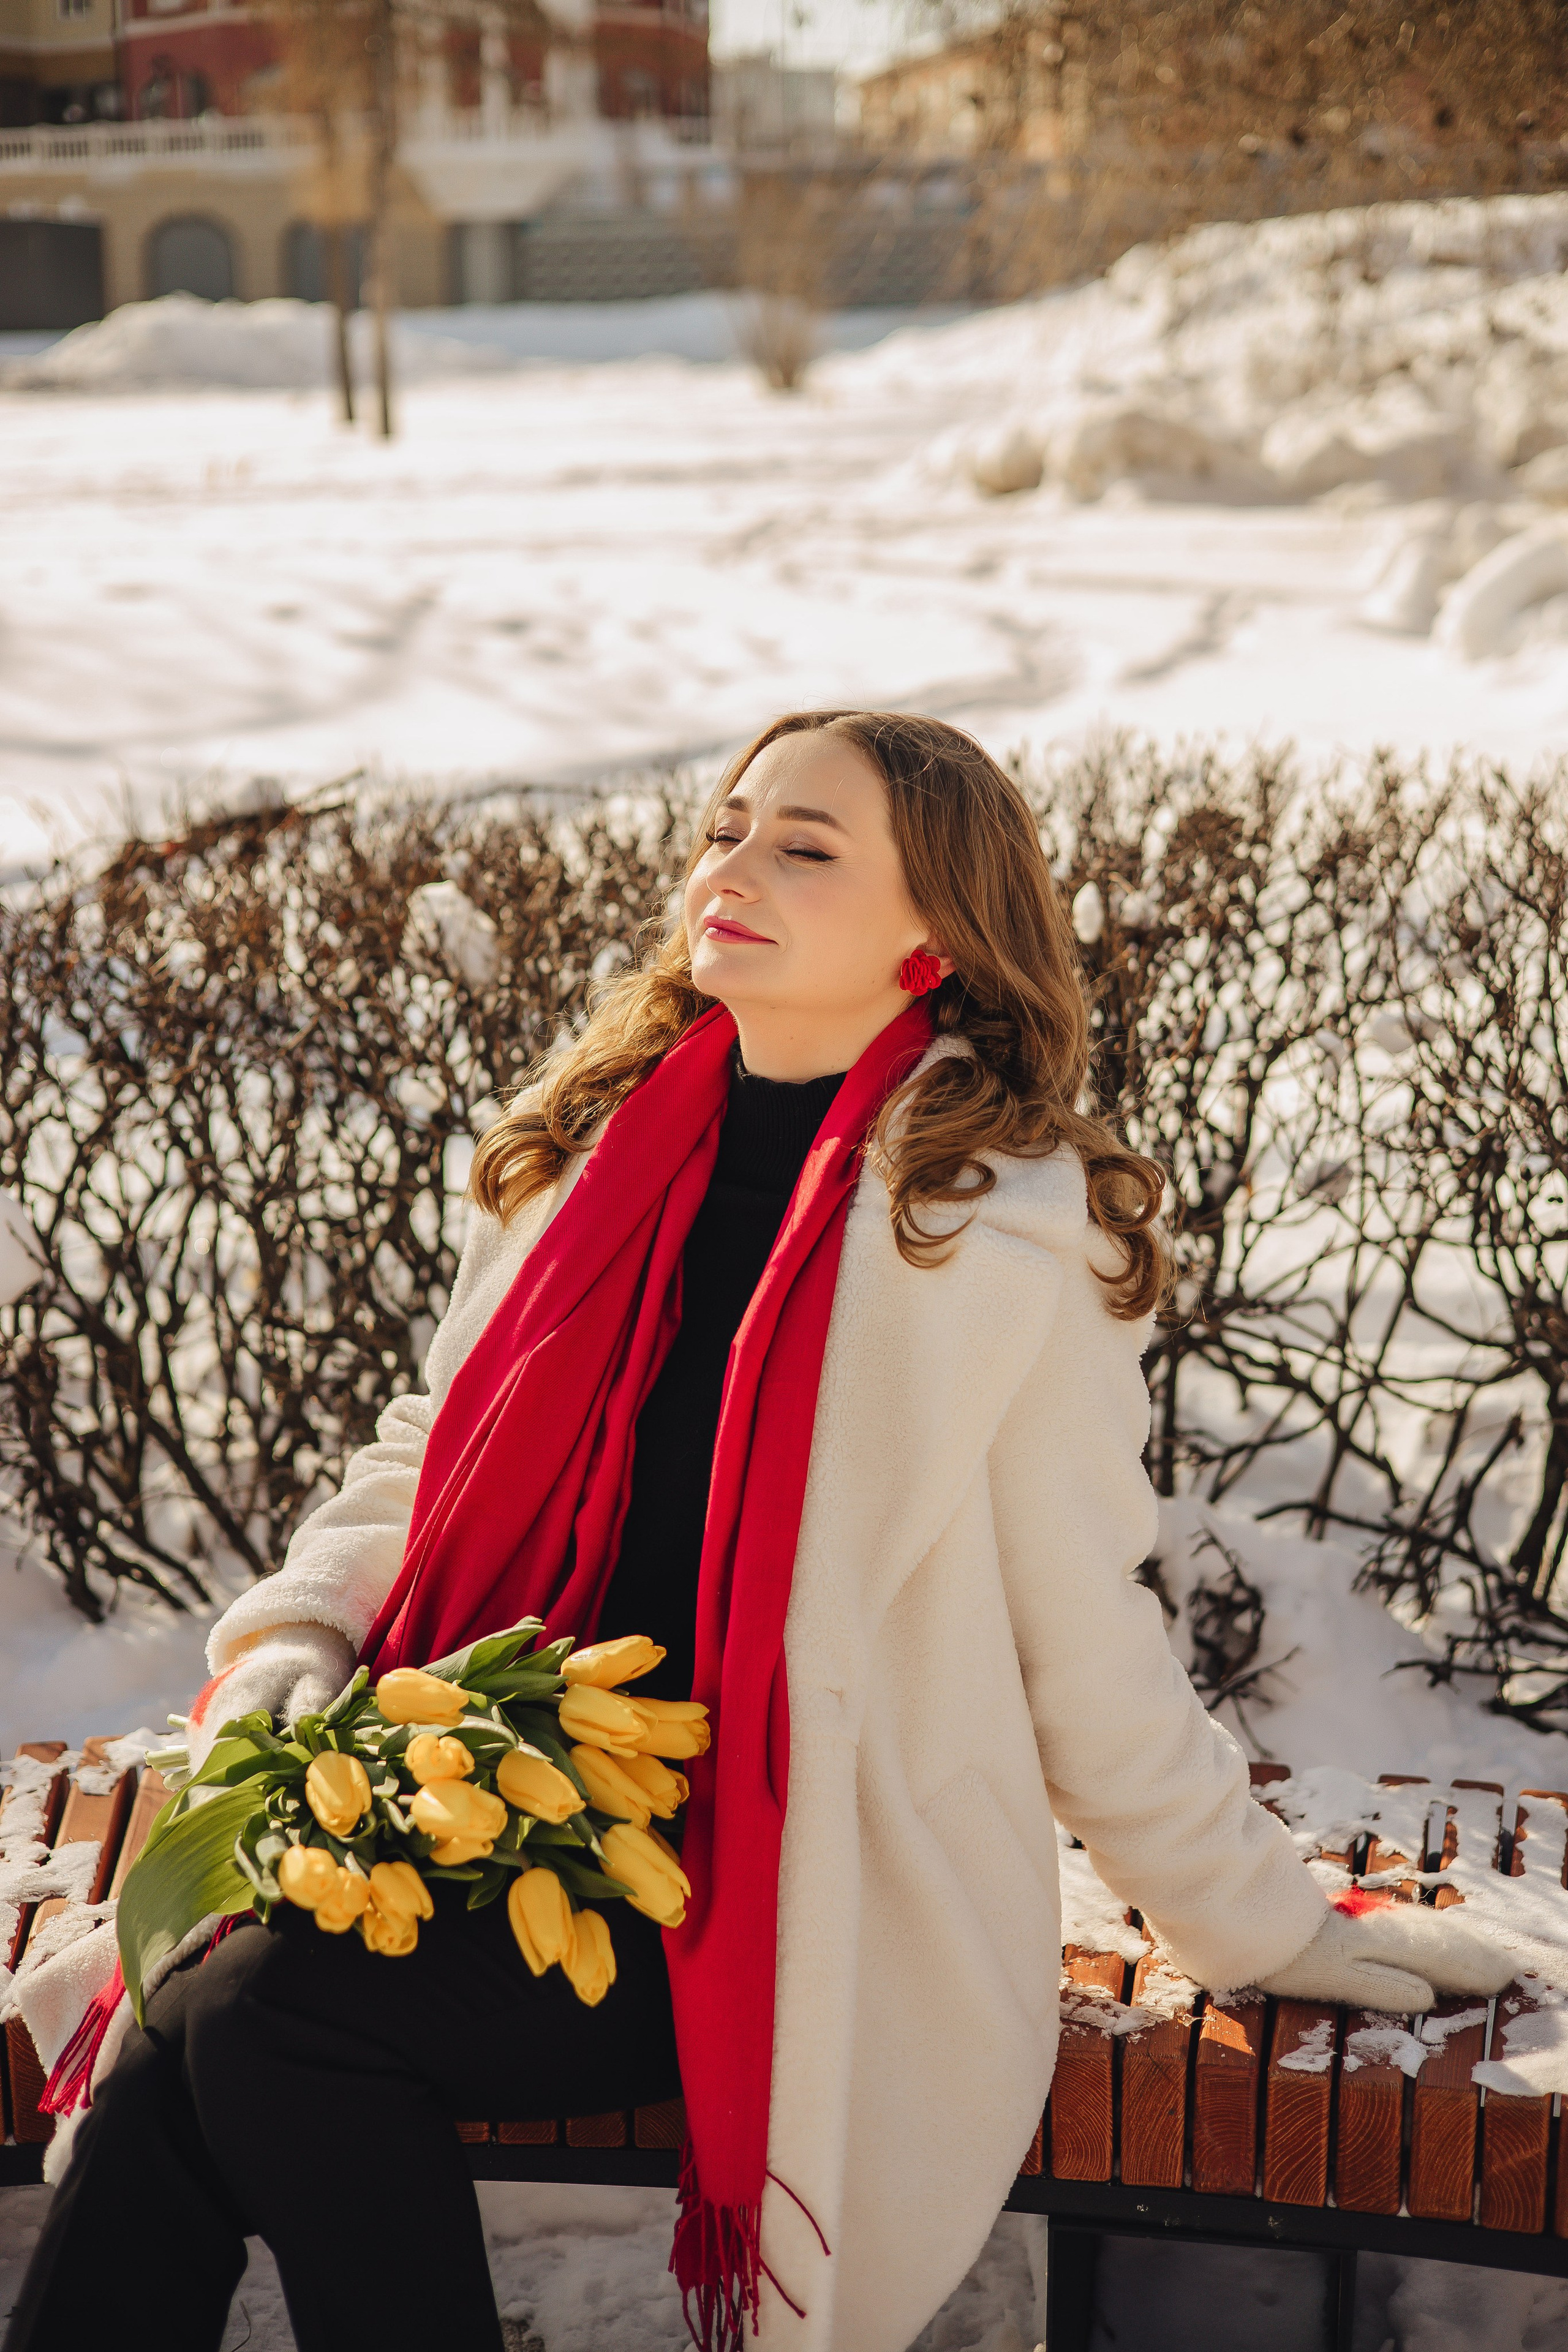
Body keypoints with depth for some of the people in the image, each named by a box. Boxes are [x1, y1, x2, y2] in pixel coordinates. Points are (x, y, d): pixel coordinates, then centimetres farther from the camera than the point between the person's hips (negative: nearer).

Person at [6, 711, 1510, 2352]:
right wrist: (297, 1636, 0)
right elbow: (438, 1452, 17)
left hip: (789, 1897, -5)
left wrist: (1271, 1931, 7)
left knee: (256, 2019, -24)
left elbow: (1086, 1649, 1)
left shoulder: (1007, 1236, -6)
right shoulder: (596, 1152, 10)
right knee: (181, 2047, -21)